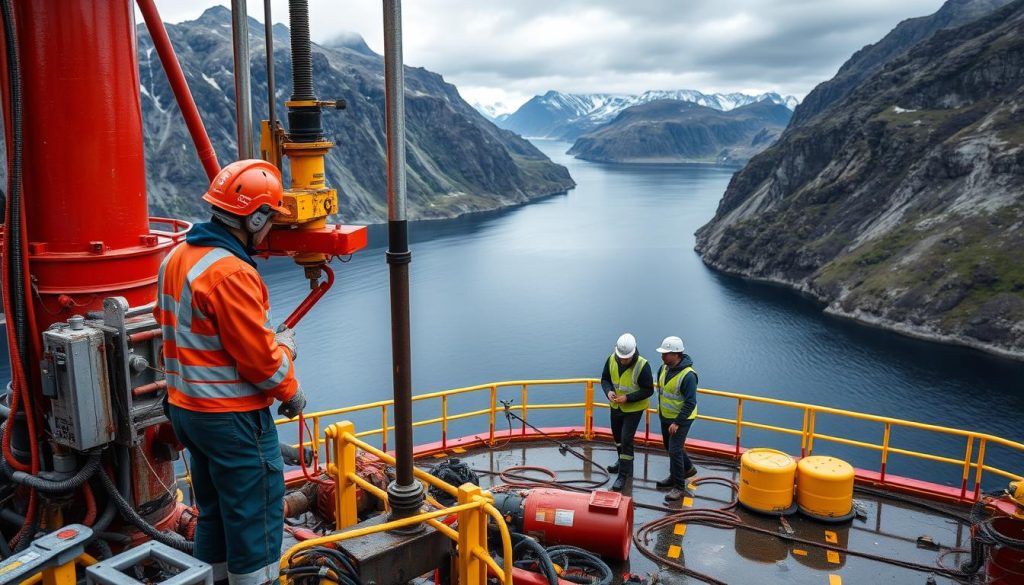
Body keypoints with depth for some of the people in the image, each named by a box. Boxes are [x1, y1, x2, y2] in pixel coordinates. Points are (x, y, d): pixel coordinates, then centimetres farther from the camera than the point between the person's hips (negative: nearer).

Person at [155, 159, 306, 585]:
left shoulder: (177, 258, 5)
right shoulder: (232, 273, -24)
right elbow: (260, 359, -22)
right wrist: (285, 345, -1)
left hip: (186, 407, 9)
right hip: (232, 418, -9)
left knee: (214, 513, 22)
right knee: (255, 519, 4)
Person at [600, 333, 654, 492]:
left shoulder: (642, 366, -26)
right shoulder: (612, 359, -12)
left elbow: (648, 390, -20)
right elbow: (605, 379, 1)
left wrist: (628, 398, -29)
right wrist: (608, 391, -21)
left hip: (633, 408, -6)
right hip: (615, 406, 6)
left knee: (626, 439, -8)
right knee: (617, 435, 23)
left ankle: (623, 474, 4)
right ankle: (623, 461, 47)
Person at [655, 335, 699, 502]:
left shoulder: (688, 375, -27)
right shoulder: (664, 367, -2)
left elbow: (690, 403, -25)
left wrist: (677, 423, -24)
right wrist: (660, 409, 21)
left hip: (681, 419, -8)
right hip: (665, 416, 8)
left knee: (674, 450, -8)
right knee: (669, 446, 21)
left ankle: (679, 487, 5)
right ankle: (687, 468, 44)